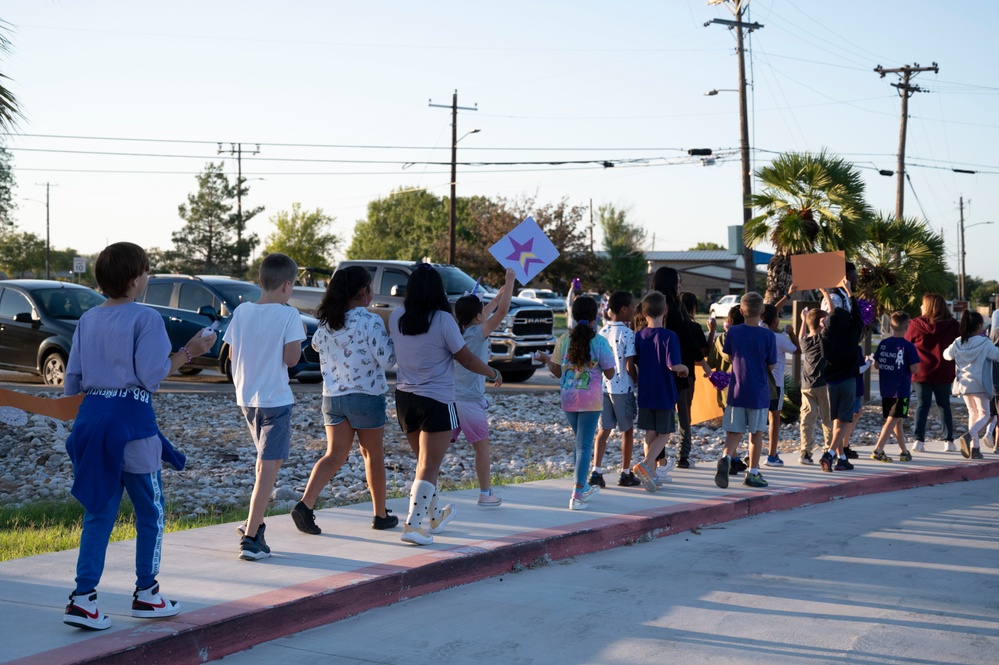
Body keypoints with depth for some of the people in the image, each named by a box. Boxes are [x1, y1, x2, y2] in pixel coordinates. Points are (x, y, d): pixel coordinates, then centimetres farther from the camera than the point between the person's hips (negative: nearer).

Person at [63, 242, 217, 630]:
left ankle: (83, 598, 0)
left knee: (99, 512, 10)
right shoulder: (145, 318, -10)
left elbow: (72, 383, 11)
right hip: (131, 422, -6)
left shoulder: (87, 320, 10)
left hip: (91, 419, 6)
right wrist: (188, 352, -5)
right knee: (151, 511, 11)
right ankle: (145, 594, 20)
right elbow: (152, 376, -15)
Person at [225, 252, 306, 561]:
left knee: (264, 462, 24)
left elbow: (231, 354, 7)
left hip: (246, 398, 6)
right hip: (275, 399, -6)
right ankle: (250, 538, -10)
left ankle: (254, 524, 26)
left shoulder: (242, 312, 2)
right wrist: (298, 338, 2)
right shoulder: (288, 315, -12)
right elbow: (291, 358, -16)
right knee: (268, 468, -4)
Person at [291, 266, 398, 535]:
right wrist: (390, 338, 3)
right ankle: (380, 514, 22)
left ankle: (305, 504, -13)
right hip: (366, 396, -5)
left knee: (334, 455, 6)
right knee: (373, 455, 11)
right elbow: (387, 360, -13)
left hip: (332, 397, 5)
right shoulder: (370, 322, -15)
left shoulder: (326, 321, 4)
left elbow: (316, 344, 23)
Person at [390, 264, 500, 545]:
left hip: (405, 398, 6)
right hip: (436, 401, -6)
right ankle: (414, 524, -12)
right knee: (429, 467, -3)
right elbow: (467, 359, -8)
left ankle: (435, 515, 36)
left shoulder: (396, 318, -1)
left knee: (424, 462, 21)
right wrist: (493, 373, 11)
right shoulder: (443, 320, -15)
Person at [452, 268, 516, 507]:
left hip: (449, 398, 6)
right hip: (470, 402, -6)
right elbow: (502, 311, -9)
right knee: (482, 447, 8)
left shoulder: (457, 332, 10)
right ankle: (485, 494, 14)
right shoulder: (479, 333, -9)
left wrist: (498, 296, 38)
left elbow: (481, 316, 28)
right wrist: (510, 281, 1)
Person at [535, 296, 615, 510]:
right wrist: (609, 357, 14)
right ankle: (577, 495, -11)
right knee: (584, 445, -2)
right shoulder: (599, 342, -9)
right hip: (591, 400, -4)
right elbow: (609, 374, -4)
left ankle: (583, 486, 34)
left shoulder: (564, 340, -2)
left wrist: (545, 359, 21)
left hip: (568, 399, 4)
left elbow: (557, 371, 3)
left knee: (581, 442, 22)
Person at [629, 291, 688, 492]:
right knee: (664, 434, 6)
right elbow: (673, 365, -21)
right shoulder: (669, 336, -14)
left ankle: (650, 475, 14)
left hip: (645, 393, 4)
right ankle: (645, 465, -14)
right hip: (664, 394, -4)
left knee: (650, 434, 14)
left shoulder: (639, 336, 1)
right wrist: (684, 368, -1)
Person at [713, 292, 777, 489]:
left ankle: (726, 458, -21)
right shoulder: (767, 335, -10)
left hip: (736, 390, 2)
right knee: (757, 432, 10)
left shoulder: (733, 332, -3)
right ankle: (753, 473, 15)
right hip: (759, 392, -2)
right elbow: (771, 366, -3)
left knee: (734, 431, 6)